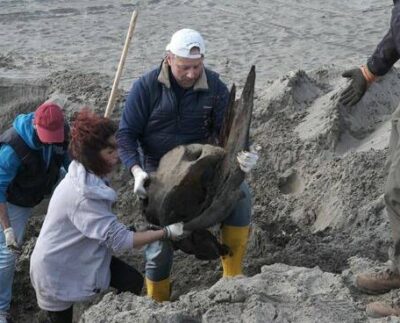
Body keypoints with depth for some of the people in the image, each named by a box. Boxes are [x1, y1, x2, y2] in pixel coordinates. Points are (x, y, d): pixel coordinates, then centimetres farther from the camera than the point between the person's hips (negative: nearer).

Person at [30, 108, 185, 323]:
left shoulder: (89, 175, -7)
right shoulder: (81, 194, -35)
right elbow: (120, 239, -35)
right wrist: (166, 233, -31)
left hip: (83, 254, 9)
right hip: (58, 269, -9)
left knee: (132, 282, 0)